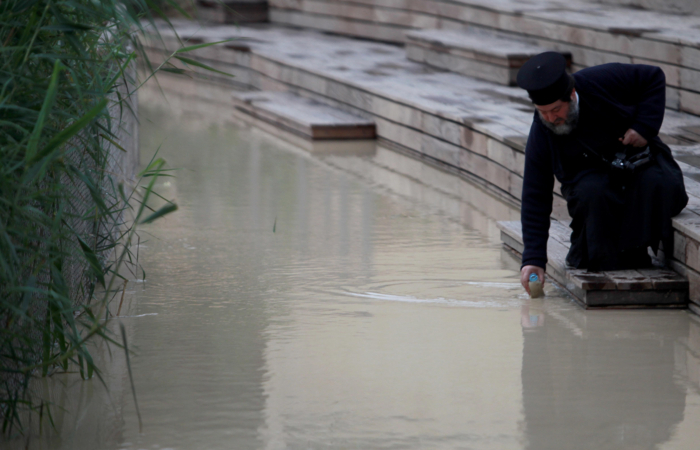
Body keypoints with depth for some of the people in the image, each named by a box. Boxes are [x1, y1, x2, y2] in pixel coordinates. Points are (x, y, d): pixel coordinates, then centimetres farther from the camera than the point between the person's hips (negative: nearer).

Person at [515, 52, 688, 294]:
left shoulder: (602, 81, -23)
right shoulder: (540, 136, -19)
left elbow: (654, 78, -8)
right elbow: (535, 198, -17)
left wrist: (644, 126, -21)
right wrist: (534, 259, -24)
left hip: (637, 154, 0)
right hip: (590, 173, 0)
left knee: (657, 184, -33)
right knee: (592, 192, -36)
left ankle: (633, 253, -21)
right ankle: (586, 255, -16)